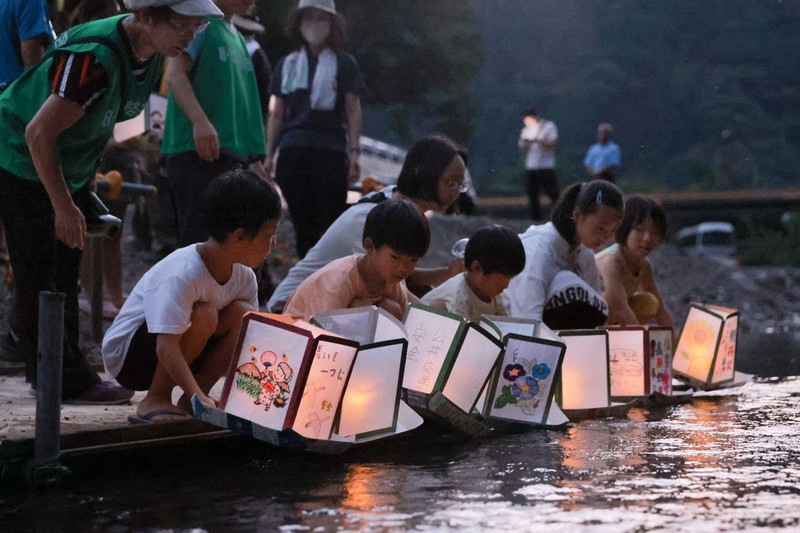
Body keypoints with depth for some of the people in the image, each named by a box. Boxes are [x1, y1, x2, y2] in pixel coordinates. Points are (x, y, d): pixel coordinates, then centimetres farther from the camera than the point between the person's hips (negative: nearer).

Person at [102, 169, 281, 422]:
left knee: (241, 315, -15)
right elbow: (166, 347, -38)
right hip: (125, 354, -7)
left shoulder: (243, 277, -4)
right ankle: (155, 400, -15)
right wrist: (201, 397, -48)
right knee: (203, 315, -31)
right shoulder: (182, 275, -31)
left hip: (176, 361, 8)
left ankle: (189, 402, -6)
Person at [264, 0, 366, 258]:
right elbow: (277, 115, 16)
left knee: (330, 226, -8)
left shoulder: (344, 63, 9)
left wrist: (353, 152, -6)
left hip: (331, 152, -3)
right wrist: (269, 155, 8)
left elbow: (353, 111, 5)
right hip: (293, 151, 3)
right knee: (302, 225, 1)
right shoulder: (287, 65, 17)